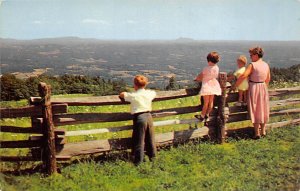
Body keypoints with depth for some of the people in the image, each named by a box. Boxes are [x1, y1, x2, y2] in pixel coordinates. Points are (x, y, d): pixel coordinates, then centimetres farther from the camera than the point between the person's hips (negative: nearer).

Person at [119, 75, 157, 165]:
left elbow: (121, 94, -1)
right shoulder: (149, 93, 4)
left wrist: (126, 94, 19)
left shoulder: (133, 96, -10)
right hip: (148, 116, 5)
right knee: (150, 138, 16)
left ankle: (138, 160, 3)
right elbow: (154, 93, 27)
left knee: (139, 140, 0)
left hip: (139, 118, -5)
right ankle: (152, 156, 28)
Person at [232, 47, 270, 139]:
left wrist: (235, 86, -14)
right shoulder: (266, 65, 3)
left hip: (254, 88, -6)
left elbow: (243, 76, -23)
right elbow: (268, 78, 13)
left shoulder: (252, 65, -17)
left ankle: (257, 133, 6)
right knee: (263, 109, 16)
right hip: (263, 87, 6)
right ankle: (263, 130, 26)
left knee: (255, 110, 3)